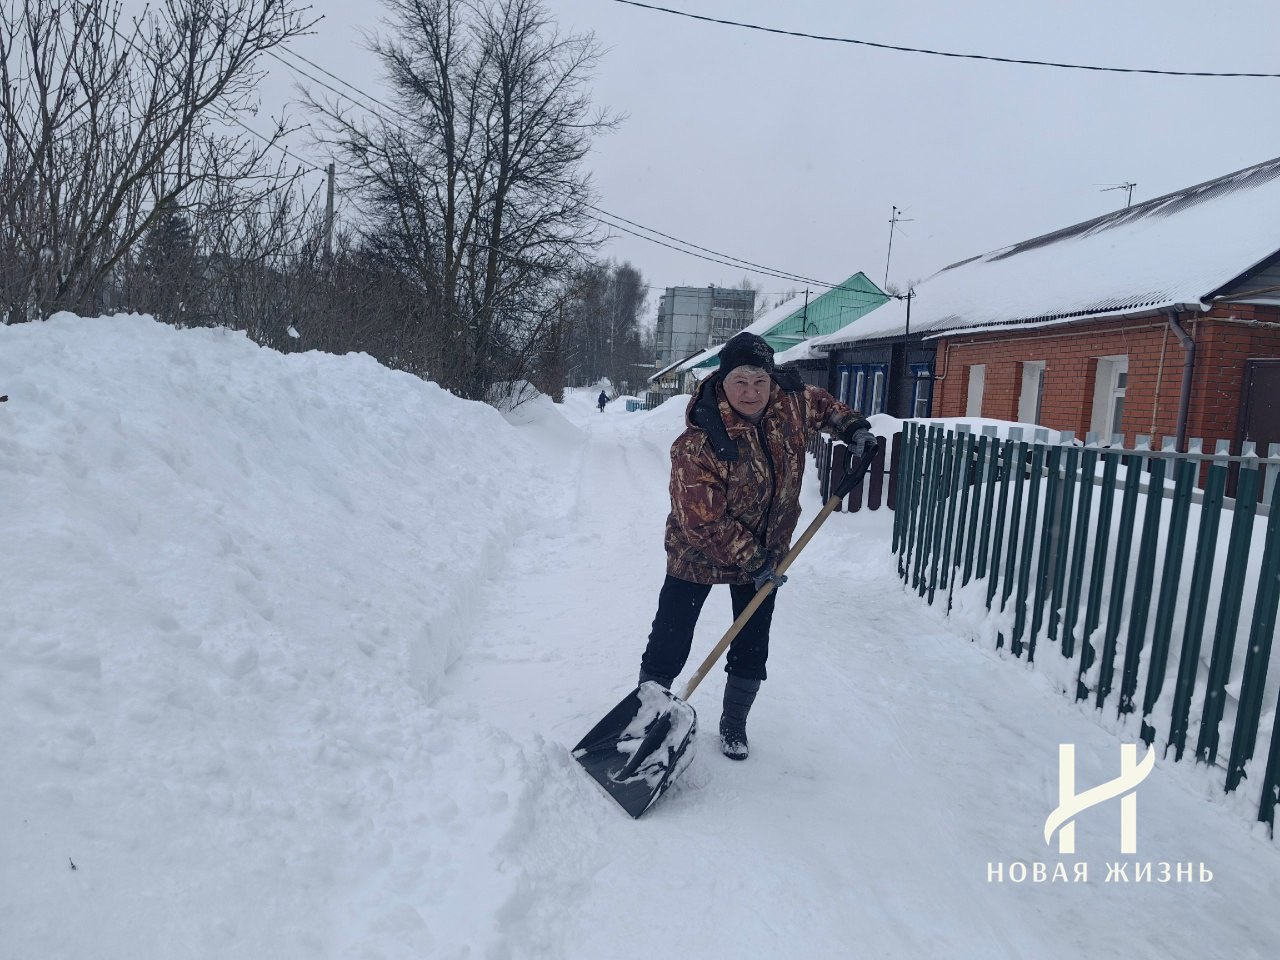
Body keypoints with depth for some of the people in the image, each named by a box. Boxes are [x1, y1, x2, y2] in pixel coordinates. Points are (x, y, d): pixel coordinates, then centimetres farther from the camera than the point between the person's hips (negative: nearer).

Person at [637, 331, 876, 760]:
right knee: (669, 645, 2)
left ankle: (733, 723, 31)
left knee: (752, 649, 11)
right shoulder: (697, 444, -31)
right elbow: (704, 521, -27)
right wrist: (752, 561, -23)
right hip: (699, 553, -5)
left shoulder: (789, 400, -12)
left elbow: (818, 403, 15)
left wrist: (852, 427, 1)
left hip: (765, 551, 5)